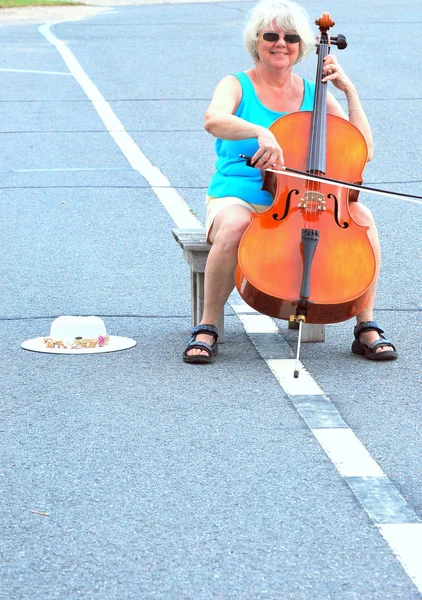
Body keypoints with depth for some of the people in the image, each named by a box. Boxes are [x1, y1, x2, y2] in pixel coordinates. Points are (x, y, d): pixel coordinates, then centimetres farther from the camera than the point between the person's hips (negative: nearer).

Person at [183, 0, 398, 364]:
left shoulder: (314, 95, 11)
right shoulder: (237, 87, 3)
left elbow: (363, 151, 3)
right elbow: (214, 119, -23)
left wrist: (349, 91, -2)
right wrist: (261, 132, -41)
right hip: (239, 201, -3)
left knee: (360, 216, -24)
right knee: (233, 228, -38)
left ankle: (367, 328, -16)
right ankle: (207, 328, -21)